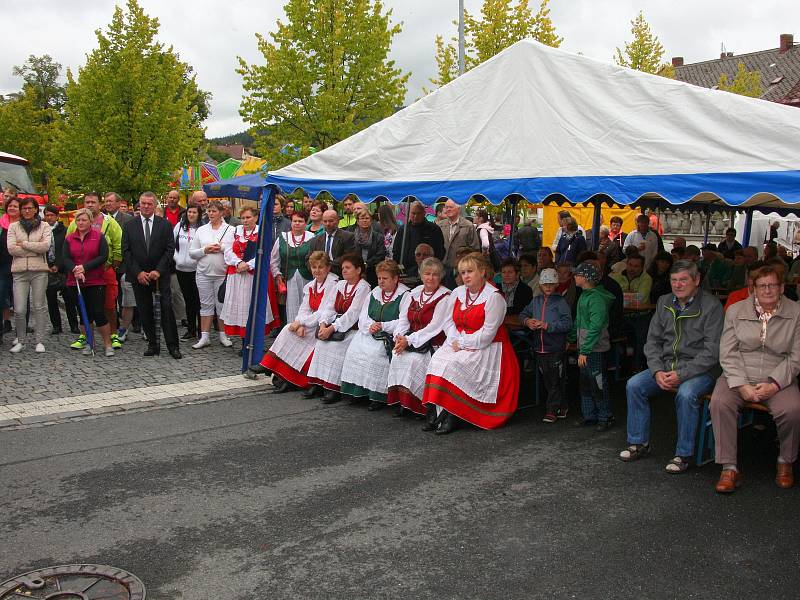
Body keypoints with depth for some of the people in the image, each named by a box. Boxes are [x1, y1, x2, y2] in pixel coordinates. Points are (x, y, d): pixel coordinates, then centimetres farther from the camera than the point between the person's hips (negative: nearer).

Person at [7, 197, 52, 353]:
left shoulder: (44, 226, 7)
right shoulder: (13, 226, 10)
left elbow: (46, 246, -9)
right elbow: (11, 248, -3)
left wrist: (24, 244, -7)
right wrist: (35, 248, -5)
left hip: (39, 270, -1)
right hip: (19, 271, 1)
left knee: (39, 306, 3)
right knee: (19, 310, -2)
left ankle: (39, 341, 11)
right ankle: (20, 341, 14)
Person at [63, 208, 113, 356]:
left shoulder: (99, 236, -1)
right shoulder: (69, 239, 7)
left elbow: (104, 256, -8)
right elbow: (66, 259, -1)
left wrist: (85, 267, -15)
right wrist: (75, 269, -21)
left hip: (96, 282, -3)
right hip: (75, 283, 3)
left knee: (99, 313, -8)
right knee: (84, 314, 11)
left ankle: (108, 344, 4)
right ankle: (89, 343, 23)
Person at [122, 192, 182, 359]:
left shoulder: (165, 224, 2)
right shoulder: (129, 226, 5)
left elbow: (170, 249, -2)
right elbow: (126, 252, 2)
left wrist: (158, 271, -11)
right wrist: (138, 273, -8)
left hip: (160, 275, -2)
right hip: (139, 276, 2)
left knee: (167, 309, -6)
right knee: (145, 312, 6)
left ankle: (173, 346, 0)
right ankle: (152, 345, 15)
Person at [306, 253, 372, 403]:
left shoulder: (363, 287, -7)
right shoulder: (340, 285, 16)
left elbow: (352, 314, -16)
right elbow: (328, 307, 10)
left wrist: (332, 328, -21)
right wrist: (323, 324, -9)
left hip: (353, 328, -7)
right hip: (335, 325, 7)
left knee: (334, 345, -27)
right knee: (321, 342, -17)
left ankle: (334, 389, -24)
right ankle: (317, 383, -17)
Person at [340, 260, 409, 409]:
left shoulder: (404, 295, -5)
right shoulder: (375, 293, 17)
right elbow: (363, 316, 13)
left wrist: (382, 326, -17)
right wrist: (370, 326, -9)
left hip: (390, 336, -7)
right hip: (370, 334, 7)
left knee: (374, 352, -29)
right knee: (355, 348, -16)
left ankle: (378, 397, -18)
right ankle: (357, 391, -7)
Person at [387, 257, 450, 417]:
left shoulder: (445, 297, -7)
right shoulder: (414, 293, 13)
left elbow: (435, 326, -15)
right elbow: (404, 319, 11)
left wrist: (409, 340, -19)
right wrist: (399, 335, -11)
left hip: (434, 343, -5)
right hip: (411, 340, 5)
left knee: (413, 359, -29)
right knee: (397, 354, -22)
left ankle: (409, 402, -17)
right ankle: (399, 399, -17)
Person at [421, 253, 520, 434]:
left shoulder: (494, 297, -12)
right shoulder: (457, 293, 11)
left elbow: (487, 333, -16)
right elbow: (449, 321, 9)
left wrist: (462, 344, -14)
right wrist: (456, 341, -9)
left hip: (486, 348, -6)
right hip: (458, 343, 6)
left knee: (453, 364, -29)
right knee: (437, 359, -21)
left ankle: (450, 415, -21)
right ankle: (436, 412, -23)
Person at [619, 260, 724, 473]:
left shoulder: (711, 306, -9)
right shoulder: (664, 302, 9)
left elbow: (712, 351, -15)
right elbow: (652, 341, 9)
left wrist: (681, 374, -21)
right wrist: (657, 371, -8)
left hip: (700, 370, -6)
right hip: (666, 365, 6)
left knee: (686, 394, -34)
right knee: (634, 385, -13)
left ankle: (683, 454, -17)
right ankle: (639, 443, 2)